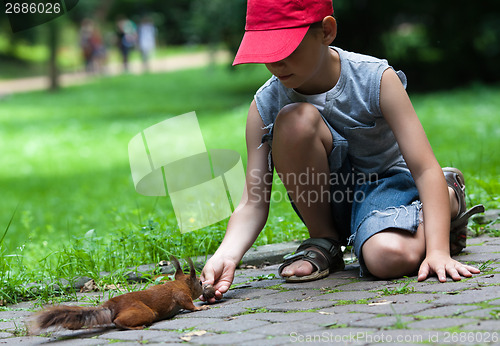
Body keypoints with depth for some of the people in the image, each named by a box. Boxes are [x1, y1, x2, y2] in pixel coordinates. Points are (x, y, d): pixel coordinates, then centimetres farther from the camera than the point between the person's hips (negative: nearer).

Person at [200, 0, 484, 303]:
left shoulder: (376, 80, -20)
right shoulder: (265, 104, -14)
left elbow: (425, 170, -20)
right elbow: (253, 204, -12)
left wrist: (438, 251, -32)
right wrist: (227, 256, -32)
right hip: (326, 202, 2)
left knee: (390, 257, -37)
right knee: (294, 119, -29)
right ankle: (324, 242, -6)